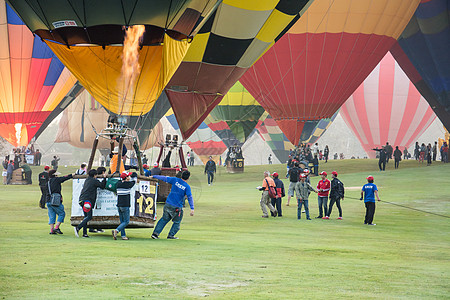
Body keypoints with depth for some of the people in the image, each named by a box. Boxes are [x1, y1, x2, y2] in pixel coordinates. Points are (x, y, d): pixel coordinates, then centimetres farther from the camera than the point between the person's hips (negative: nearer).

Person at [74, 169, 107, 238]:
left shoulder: (87, 180, 21)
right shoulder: (94, 181, -3)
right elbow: (102, 186, 4)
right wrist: (104, 178, 17)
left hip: (82, 200, 9)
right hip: (87, 200, -9)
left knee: (86, 216, 12)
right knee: (89, 217, -10)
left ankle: (85, 233, 6)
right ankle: (77, 228, -23)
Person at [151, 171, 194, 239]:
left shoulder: (175, 180, 0)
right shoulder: (187, 187, -9)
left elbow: (164, 178, 7)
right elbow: (190, 197, -16)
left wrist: (154, 176, 17)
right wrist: (192, 208, -19)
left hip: (168, 204, 4)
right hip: (177, 207, -4)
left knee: (164, 219, 15)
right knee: (177, 222, 15)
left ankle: (155, 233, 8)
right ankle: (171, 235, 11)